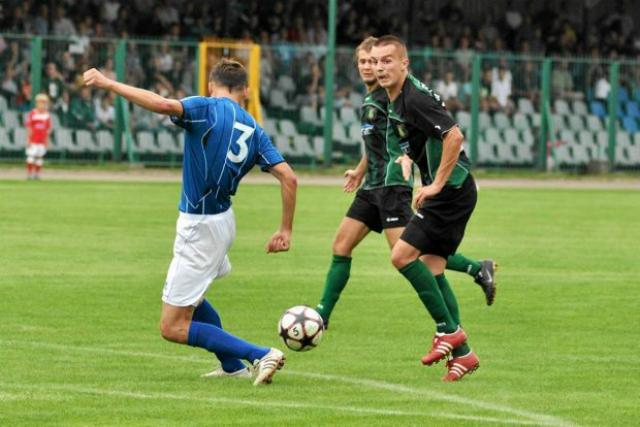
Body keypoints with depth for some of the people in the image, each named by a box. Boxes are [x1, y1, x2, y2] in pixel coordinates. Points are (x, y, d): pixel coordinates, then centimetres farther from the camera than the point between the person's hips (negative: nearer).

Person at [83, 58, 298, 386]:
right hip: (222, 221, 8)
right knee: (189, 295, 33)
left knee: (173, 328, -2)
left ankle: (261, 355, -9)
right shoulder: (253, 130, 5)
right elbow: (288, 178, -2)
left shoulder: (207, 108, -12)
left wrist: (109, 84, -26)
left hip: (199, 229, -8)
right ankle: (232, 366, 35)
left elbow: (164, 105, -32)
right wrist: (285, 230, 7)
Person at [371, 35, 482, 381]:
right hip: (450, 191, 10)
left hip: (452, 191, -10)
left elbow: (454, 136, -27)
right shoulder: (394, 101, 12)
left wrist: (437, 184, -24)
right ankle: (462, 353, 11)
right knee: (432, 268, 8)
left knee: (402, 255, -13)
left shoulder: (414, 99, -19)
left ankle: (448, 330, -5)